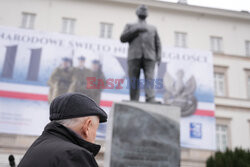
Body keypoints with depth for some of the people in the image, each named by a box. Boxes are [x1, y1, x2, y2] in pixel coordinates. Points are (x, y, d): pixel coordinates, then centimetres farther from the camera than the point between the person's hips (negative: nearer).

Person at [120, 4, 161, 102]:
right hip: (134, 57, 0)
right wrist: (136, 30, 0)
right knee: (134, 82, -7)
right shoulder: (130, 26, 26)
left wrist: (159, 57, 3)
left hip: (149, 57, 1)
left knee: (150, 80, -17)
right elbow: (123, 38, 9)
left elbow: (157, 44, 21)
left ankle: (151, 103, -29)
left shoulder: (153, 29, 30)